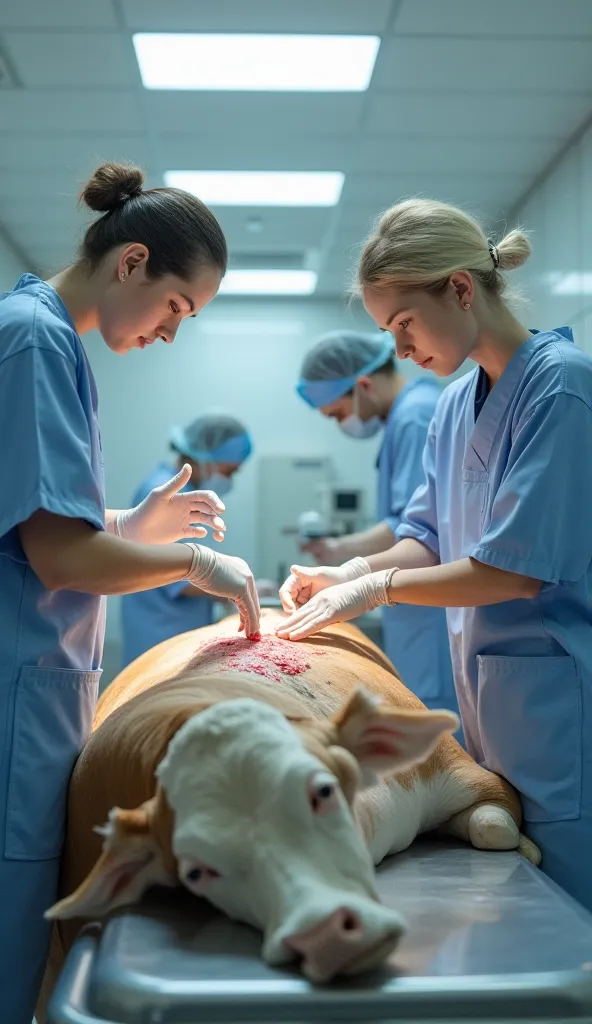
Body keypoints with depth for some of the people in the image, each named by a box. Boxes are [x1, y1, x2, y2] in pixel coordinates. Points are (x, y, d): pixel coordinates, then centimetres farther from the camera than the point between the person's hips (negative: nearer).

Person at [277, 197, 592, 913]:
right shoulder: (453, 407, 11)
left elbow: (518, 570, -18)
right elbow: (431, 538, 16)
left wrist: (378, 588, -9)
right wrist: (350, 574, -1)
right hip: (487, 705, 8)